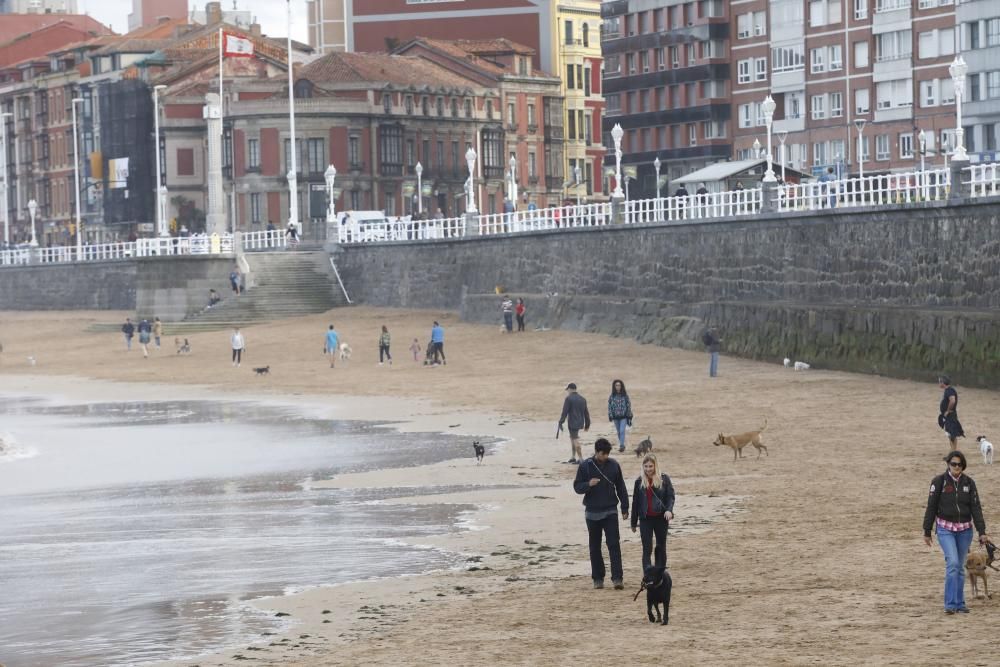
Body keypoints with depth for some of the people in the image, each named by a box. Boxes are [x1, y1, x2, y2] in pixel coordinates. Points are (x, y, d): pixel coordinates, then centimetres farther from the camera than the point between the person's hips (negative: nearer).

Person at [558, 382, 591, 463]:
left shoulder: (569, 399, -10)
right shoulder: (583, 399, 11)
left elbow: (564, 412, -12)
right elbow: (586, 412, 16)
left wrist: (560, 423, -7)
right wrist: (587, 424, 22)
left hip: (572, 423, -7)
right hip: (580, 423, 7)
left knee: (575, 440, -4)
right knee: (572, 438, 19)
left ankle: (580, 458, -6)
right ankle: (573, 457, 21)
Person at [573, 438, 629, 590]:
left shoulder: (613, 465, 1)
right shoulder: (585, 466, -3)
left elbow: (621, 487, 8)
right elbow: (577, 487, -2)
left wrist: (625, 508, 5)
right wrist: (589, 484, -23)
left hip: (610, 511, 0)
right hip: (592, 512, 0)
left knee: (614, 544, -9)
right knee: (595, 547, 7)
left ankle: (617, 578, -12)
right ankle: (598, 578, 16)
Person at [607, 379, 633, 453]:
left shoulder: (625, 395, -3)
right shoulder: (612, 396, 1)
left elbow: (628, 406, 1)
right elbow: (609, 406, 3)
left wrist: (629, 417, 0)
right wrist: (610, 417, -5)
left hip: (623, 417, -3)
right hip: (616, 417, 3)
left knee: (622, 431, -15)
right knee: (619, 432, 11)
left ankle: (622, 445, -18)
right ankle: (621, 445, 23)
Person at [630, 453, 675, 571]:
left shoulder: (663, 478, -1)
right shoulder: (639, 481, 3)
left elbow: (670, 496, -4)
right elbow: (635, 502, 7)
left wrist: (669, 510, -24)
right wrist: (634, 522, 9)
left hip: (661, 517, 0)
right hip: (645, 519, 0)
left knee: (661, 547, 12)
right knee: (647, 549, -6)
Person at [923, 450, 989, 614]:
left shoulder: (968, 482, 1)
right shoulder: (939, 481, -7)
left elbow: (976, 507, 1)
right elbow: (931, 507, -2)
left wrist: (982, 531, -5)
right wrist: (927, 532, 0)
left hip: (965, 529, 3)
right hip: (945, 529, -3)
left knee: (960, 567, 8)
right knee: (952, 563, -17)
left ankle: (959, 603, 17)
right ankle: (950, 604, -14)